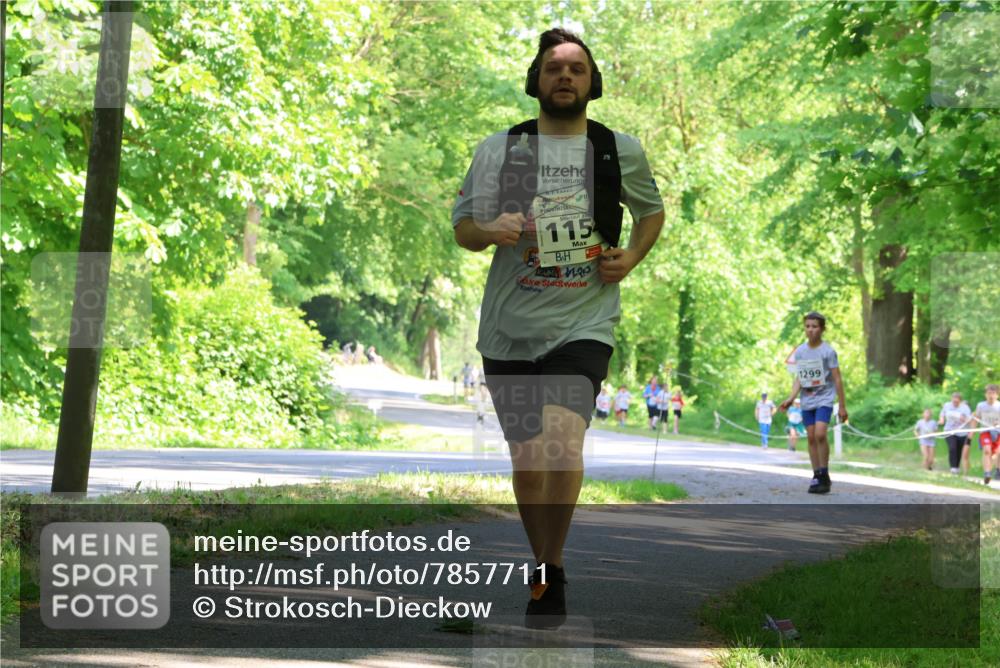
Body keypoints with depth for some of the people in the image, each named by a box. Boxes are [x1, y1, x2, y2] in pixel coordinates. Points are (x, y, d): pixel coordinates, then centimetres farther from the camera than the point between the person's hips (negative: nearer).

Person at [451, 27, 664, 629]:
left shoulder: (622, 150, 7)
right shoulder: (498, 149, 6)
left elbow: (652, 210, 24)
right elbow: (462, 225, 8)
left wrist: (632, 256, 4)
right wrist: (489, 230, -15)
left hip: (584, 324, -2)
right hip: (510, 328, 2)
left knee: (564, 442, -23)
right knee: (527, 461, 8)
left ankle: (554, 569, -5)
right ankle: (541, 567, 30)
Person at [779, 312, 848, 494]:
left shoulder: (828, 351, -7)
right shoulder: (799, 352, 6)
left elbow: (837, 379, -4)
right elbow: (799, 378, 9)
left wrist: (842, 406, -4)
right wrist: (791, 398, -6)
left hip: (824, 399, -5)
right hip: (807, 401, 5)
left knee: (820, 434, -19)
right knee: (811, 437, 4)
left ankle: (824, 475, -9)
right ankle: (817, 476, 12)